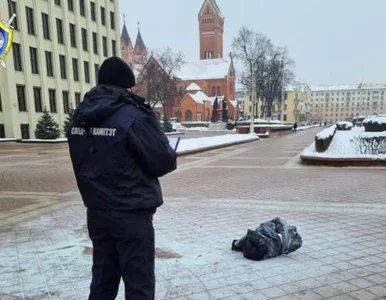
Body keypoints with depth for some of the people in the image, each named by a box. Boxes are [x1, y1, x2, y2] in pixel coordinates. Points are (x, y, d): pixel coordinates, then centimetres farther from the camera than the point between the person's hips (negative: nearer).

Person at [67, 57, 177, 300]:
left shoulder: (81, 117, 7)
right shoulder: (133, 116, -17)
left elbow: (85, 163, 13)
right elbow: (163, 161, -14)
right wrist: (172, 158, 7)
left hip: (96, 212, 8)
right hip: (131, 214, -7)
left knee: (103, 280, 20)